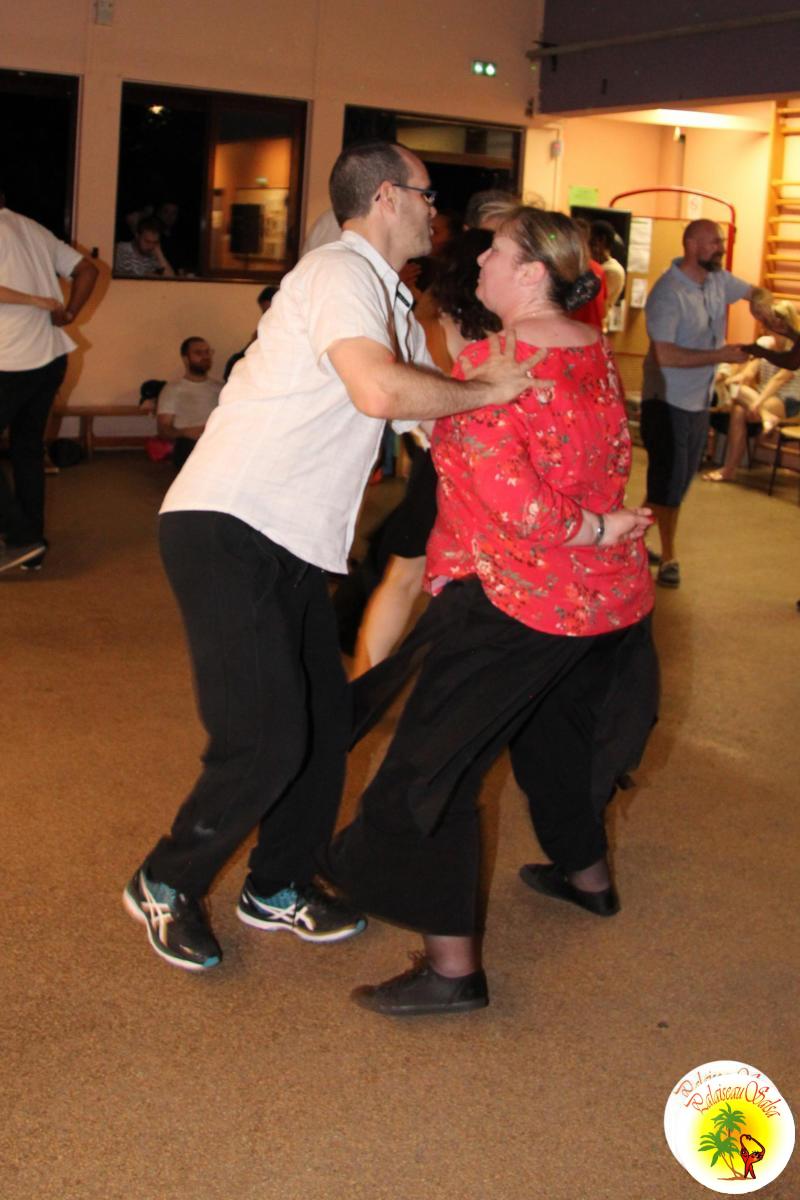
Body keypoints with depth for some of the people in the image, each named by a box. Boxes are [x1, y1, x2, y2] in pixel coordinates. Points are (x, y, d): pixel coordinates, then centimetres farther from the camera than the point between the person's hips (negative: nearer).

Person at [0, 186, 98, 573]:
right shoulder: (36, 231, 13)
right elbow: (87, 269, 19)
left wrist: (38, 302, -11)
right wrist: (67, 313, 11)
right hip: (52, 356, 7)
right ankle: (32, 546, 18)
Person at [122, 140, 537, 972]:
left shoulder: (390, 303, 19)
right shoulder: (340, 272, -11)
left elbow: (434, 420, 19)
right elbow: (378, 390, -30)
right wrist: (489, 390, -13)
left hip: (289, 543, 10)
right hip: (224, 528, -10)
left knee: (324, 716, 11)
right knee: (266, 736, -12)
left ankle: (277, 889, 29)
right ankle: (166, 884, 11)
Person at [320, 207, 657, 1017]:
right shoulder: (594, 352, 4)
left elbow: (515, 501, -27)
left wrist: (591, 529, -12)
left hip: (518, 598, -9)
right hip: (608, 594, 9)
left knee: (434, 759, -2)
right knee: (555, 727, 30)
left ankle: (452, 965, -2)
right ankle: (587, 873, 49)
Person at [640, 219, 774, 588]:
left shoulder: (718, 280, 1)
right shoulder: (668, 292, -22)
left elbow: (755, 291, 19)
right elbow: (664, 354, -29)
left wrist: (760, 302, -6)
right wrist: (720, 355, -27)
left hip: (699, 402, 8)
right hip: (667, 401, -8)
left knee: (677, 482, 14)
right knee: (669, 481, 0)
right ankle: (667, 557, 15)